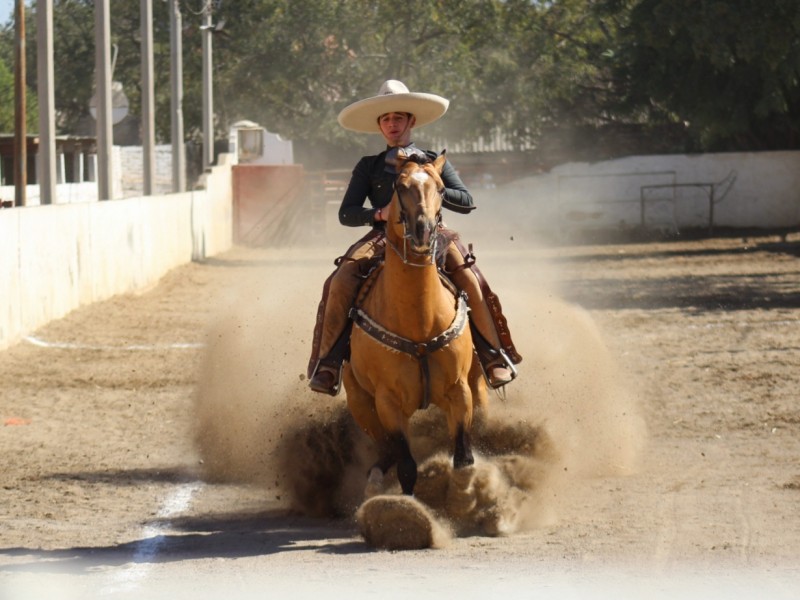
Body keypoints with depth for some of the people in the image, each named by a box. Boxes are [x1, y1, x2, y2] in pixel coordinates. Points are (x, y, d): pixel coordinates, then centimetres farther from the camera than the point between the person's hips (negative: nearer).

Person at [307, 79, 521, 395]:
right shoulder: (369, 167, 16)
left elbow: (466, 202, 6)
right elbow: (346, 213, 8)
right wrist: (378, 214, -13)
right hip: (383, 238, 0)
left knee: (472, 283, -27)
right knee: (340, 283, -27)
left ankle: (494, 357, -15)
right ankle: (327, 365, -23)